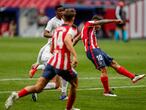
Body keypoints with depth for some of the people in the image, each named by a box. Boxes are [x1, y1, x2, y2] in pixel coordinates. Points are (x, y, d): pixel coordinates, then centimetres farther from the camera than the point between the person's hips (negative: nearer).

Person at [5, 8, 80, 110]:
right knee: (74, 83, 21)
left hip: (52, 61, 6)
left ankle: (17, 95, -20)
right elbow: (67, 40, -27)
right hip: (63, 65, -6)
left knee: (38, 88, 0)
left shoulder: (57, 29, 19)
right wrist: (75, 56, -36)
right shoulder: (72, 29, -3)